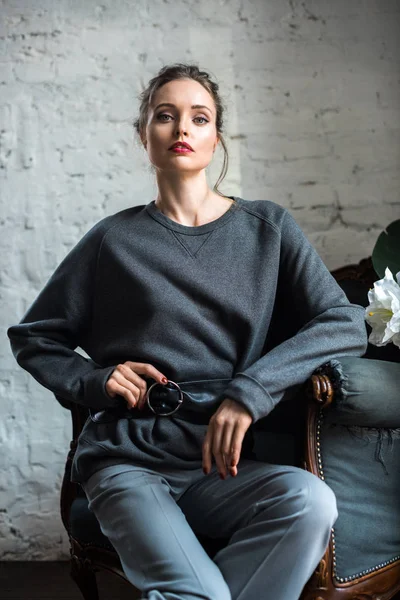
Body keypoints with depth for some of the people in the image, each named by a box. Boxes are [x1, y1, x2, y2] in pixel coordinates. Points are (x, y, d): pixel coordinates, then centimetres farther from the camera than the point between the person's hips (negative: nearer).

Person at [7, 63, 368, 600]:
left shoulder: (267, 228, 10)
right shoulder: (114, 239, 8)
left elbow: (346, 324, 0)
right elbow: (33, 339, 17)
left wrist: (249, 392, -13)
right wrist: (96, 381, -3)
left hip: (221, 461, 3)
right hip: (129, 460, -2)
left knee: (310, 499, -30)